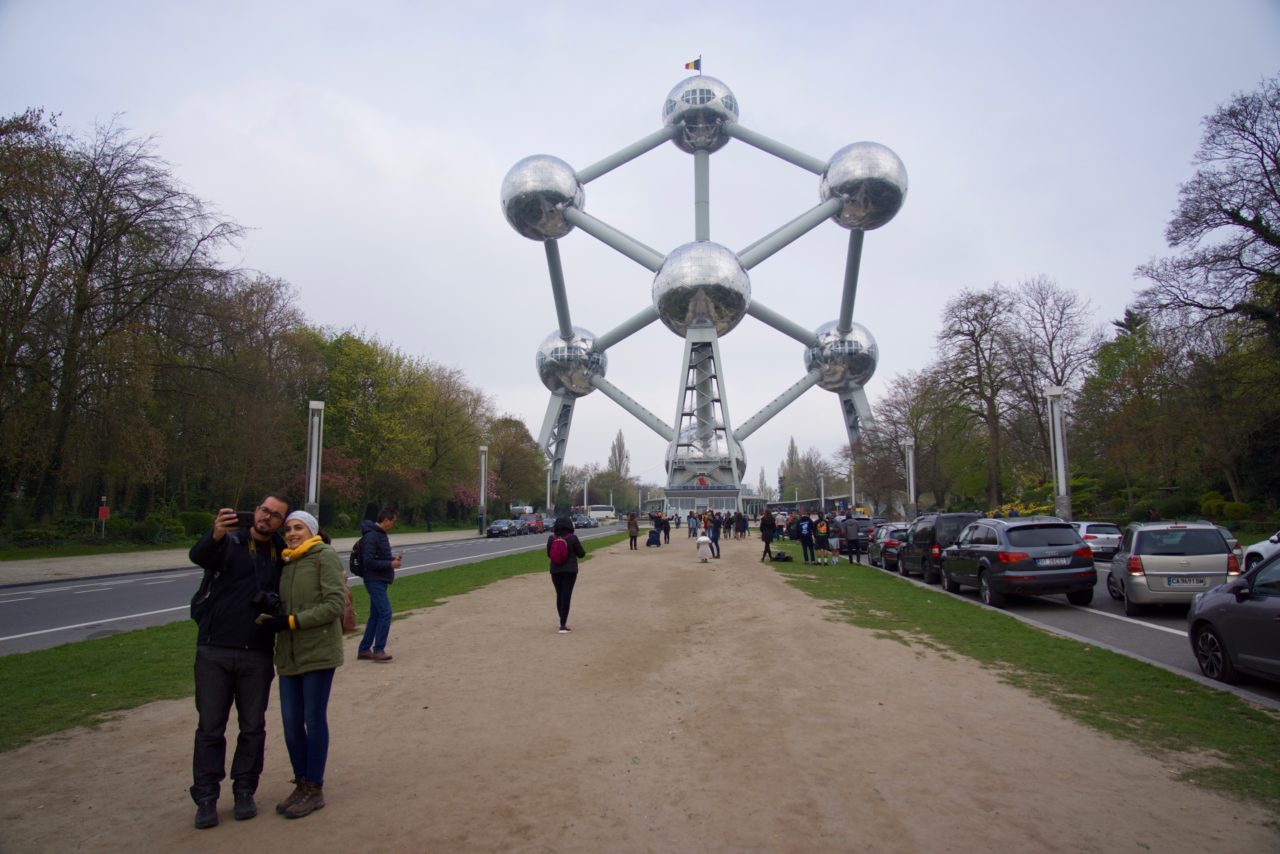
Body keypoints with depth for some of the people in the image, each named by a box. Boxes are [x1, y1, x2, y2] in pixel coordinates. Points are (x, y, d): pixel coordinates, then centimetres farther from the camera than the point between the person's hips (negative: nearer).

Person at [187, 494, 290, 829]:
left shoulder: (282, 555, 5)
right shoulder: (229, 541, -5)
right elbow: (198, 556, -26)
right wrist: (216, 535, -48)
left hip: (257, 656, 3)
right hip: (214, 653, -2)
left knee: (253, 727, 10)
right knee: (210, 728, 7)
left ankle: (244, 791, 25)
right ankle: (206, 797, 20)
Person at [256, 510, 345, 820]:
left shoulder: (325, 557, -8)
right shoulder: (286, 563, 13)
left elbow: (335, 604, -15)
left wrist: (292, 621, -17)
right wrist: (270, 616, 0)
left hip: (318, 652, -7)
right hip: (288, 654, 7)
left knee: (314, 720, 2)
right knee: (290, 721, 11)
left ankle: (315, 790, 17)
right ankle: (301, 785, 27)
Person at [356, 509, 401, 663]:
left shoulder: (381, 534, 14)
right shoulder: (371, 536, -17)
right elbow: (368, 561, -22)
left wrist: (393, 558, 5)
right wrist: (390, 564, -17)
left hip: (380, 581, 10)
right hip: (374, 580, -10)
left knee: (375, 615, 13)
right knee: (385, 613, -12)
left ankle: (364, 650, 21)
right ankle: (378, 650, -7)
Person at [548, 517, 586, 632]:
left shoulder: (551, 538, -4)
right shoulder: (573, 538, -12)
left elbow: (549, 554, 7)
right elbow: (581, 554, -5)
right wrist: (579, 545, 13)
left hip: (555, 570, 3)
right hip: (570, 571, -3)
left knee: (559, 595, 17)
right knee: (566, 596, 0)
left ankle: (563, 622, 29)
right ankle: (563, 625, -3)